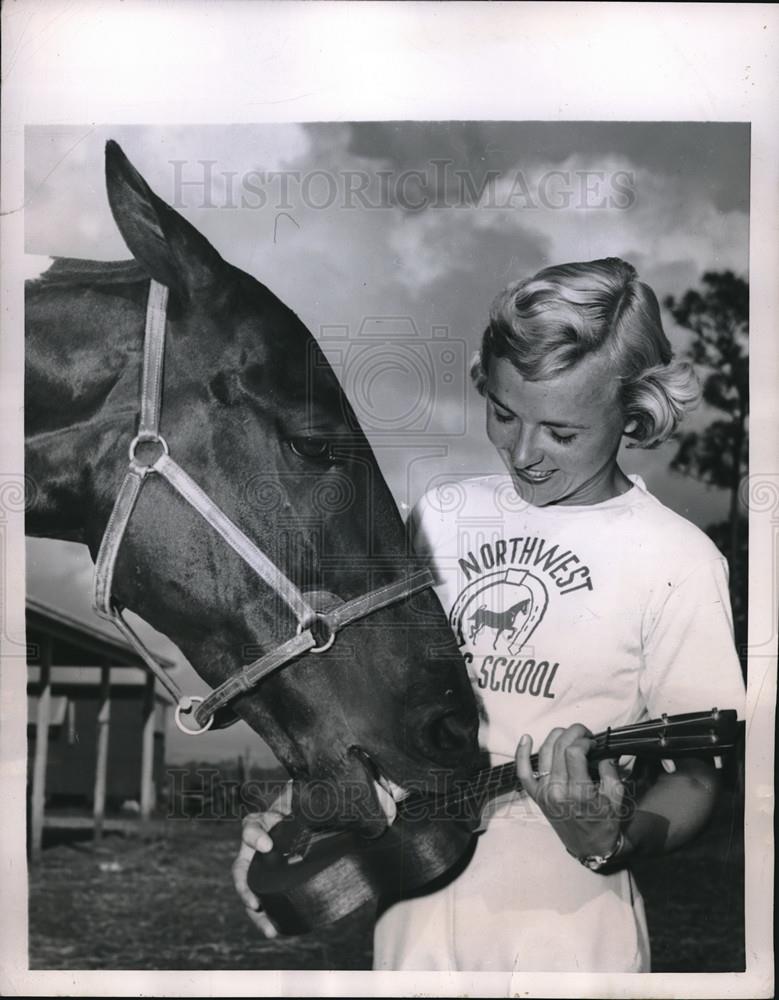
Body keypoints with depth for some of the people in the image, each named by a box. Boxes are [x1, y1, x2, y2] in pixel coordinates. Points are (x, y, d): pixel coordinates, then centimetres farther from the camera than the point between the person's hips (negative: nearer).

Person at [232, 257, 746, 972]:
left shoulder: (676, 563, -13)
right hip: (414, 911, 4)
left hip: (561, 930, -4)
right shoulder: (441, 516, 1)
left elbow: (694, 778, -7)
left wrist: (613, 840, -25)